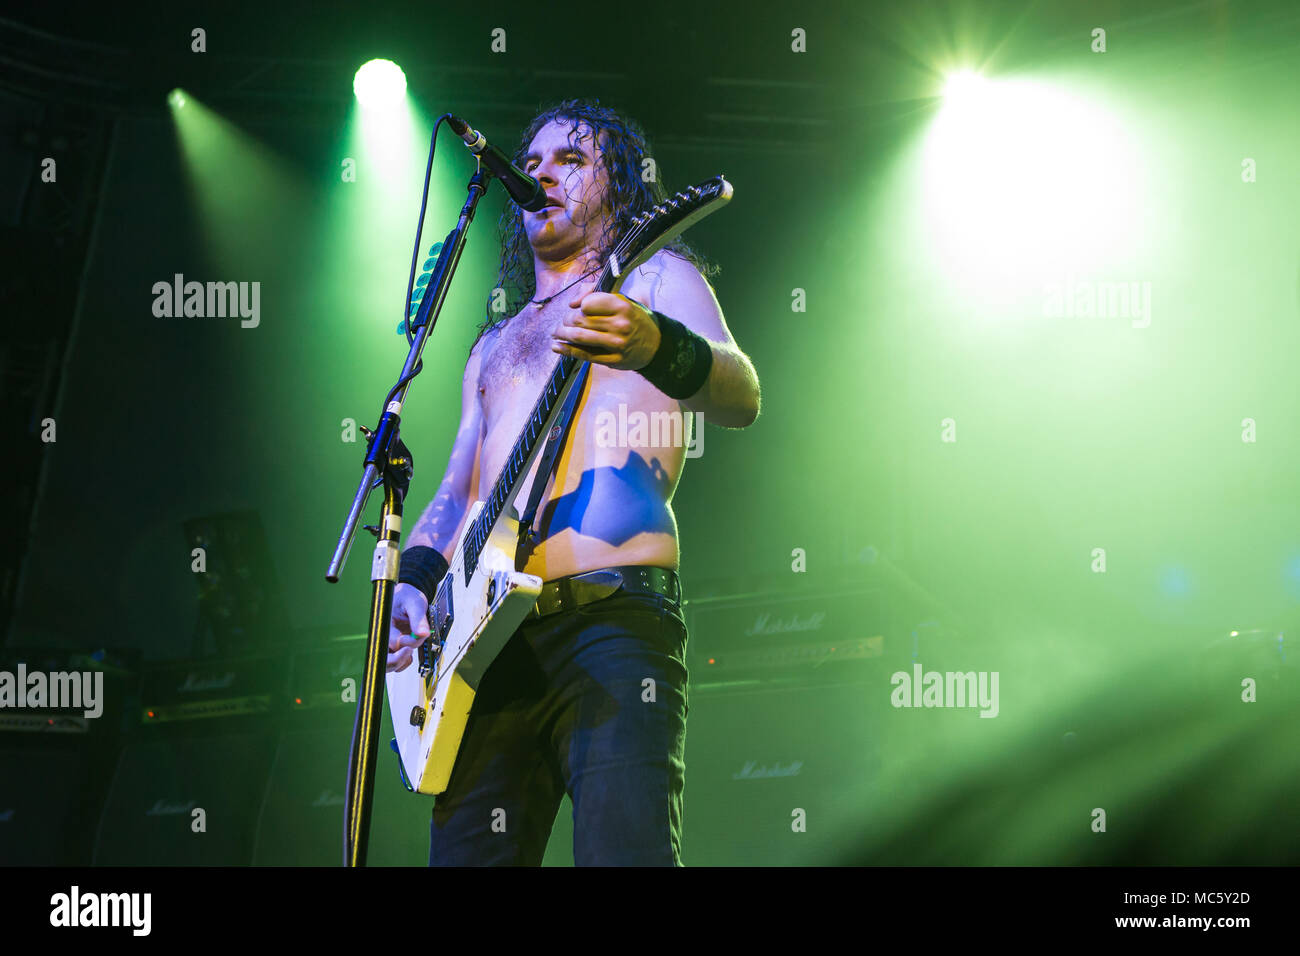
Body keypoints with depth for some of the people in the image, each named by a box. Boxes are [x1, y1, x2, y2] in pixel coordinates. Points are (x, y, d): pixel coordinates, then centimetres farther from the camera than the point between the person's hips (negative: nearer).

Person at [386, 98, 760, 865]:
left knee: (625, 852, -23)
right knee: (463, 856, -2)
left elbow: (741, 397, -8)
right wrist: (414, 579, 5)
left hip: (610, 617, -6)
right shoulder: (496, 343, 30)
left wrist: (658, 349, -31)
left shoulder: (655, 279, 12)